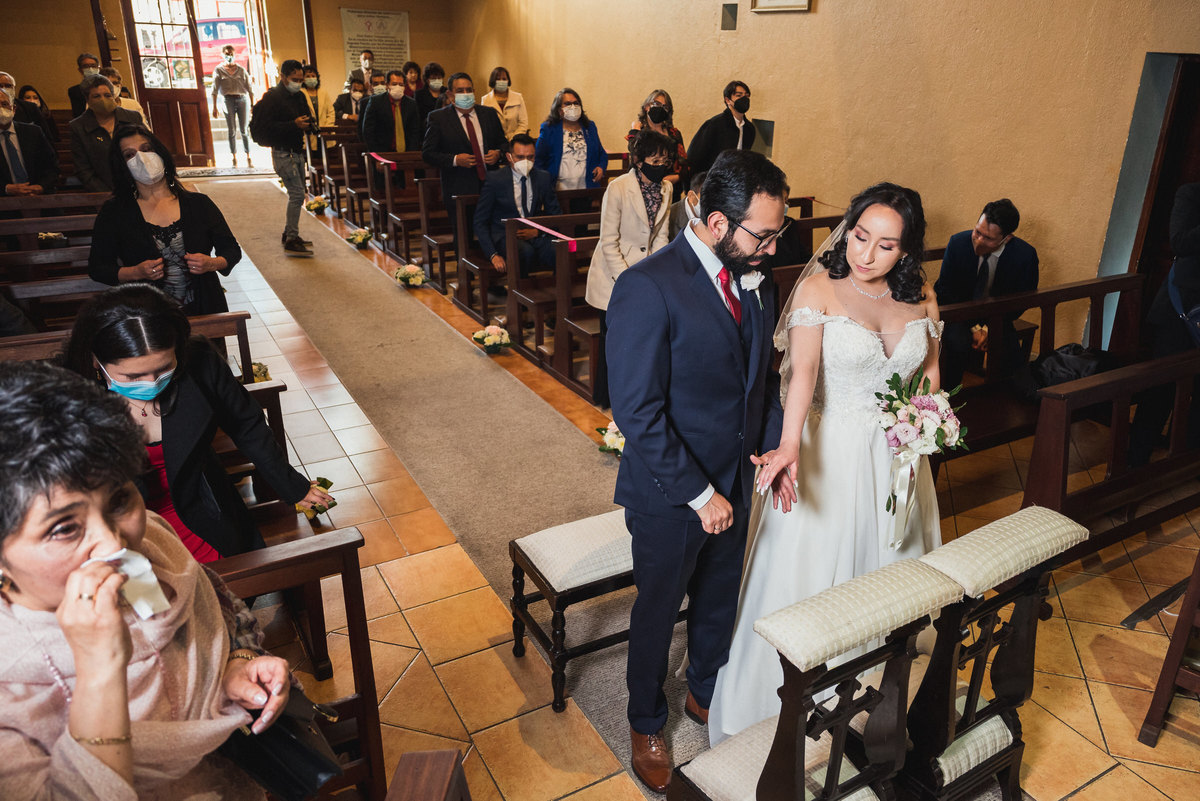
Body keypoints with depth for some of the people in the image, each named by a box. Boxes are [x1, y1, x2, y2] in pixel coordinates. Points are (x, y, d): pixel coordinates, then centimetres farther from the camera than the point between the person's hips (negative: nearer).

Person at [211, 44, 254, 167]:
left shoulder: (241, 70, 11)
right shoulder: (218, 70, 7)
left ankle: (248, 158, 3)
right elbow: (215, 89, 4)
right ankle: (234, 158, 3)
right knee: (231, 131, -1)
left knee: (244, 130, -2)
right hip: (228, 100, 0)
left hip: (242, 99, 1)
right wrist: (214, 107, -4)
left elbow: (249, 88, 10)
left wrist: (253, 105, 2)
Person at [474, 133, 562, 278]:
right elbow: (480, 222, 0)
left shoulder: (543, 178, 11)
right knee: (526, 251, -37)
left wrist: (537, 231, -6)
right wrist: (493, 255, -15)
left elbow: (556, 215, 16)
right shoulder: (494, 180, 1)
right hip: (505, 236, -2)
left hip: (535, 236, 3)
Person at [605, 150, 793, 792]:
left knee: (720, 601, 25)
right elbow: (637, 413, -24)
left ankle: (706, 692, 54)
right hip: (669, 497, -6)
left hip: (736, 484, 6)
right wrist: (698, 494, -22)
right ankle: (646, 723, 43)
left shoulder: (756, 281, -1)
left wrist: (774, 449, -4)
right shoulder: (648, 287, -24)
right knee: (658, 613, 16)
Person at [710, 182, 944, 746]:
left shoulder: (920, 296, 1)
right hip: (828, 452, -5)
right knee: (809, 569, 4)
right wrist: (790, 446, -41)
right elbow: (804, 371, -26)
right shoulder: (819, 289, -14)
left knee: (885, 570, 18)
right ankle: (785, 706, 26)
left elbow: (930, 371, 12)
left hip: (897, 454, 5)